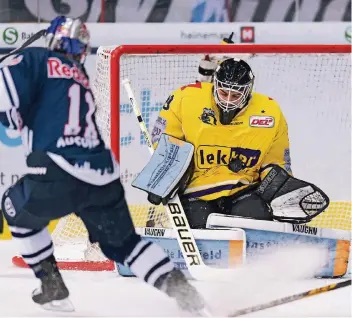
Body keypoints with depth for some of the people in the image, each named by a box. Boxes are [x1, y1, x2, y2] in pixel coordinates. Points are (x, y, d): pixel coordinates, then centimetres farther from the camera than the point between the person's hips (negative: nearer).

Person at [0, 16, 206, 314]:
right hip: (103, 177, 6)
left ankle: (52, 287, 21)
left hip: (60, 176, -6)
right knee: (122, 242, 24)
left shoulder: (38, 60, 5)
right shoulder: (82, 79, 27)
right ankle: (178, 286, 7)